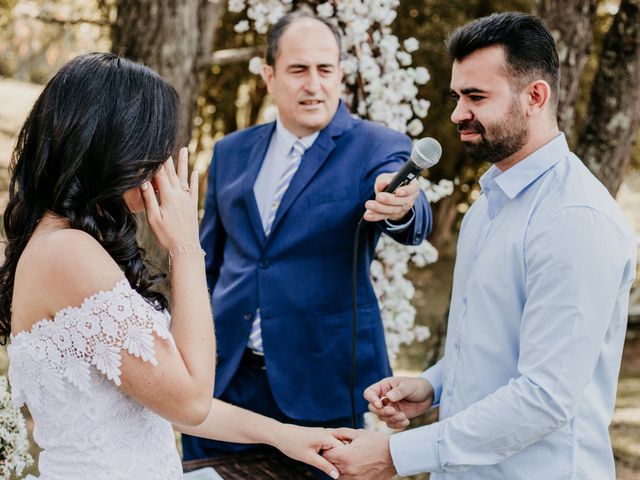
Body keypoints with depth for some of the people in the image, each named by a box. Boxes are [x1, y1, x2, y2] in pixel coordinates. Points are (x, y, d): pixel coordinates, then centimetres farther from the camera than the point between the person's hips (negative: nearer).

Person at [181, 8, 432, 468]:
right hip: (224, 377, 4)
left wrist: (400, 208, -46)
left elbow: (414, 221, -24)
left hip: (323, 384, -4)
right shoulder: (232, 152, 8)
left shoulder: (376, 148, -5)